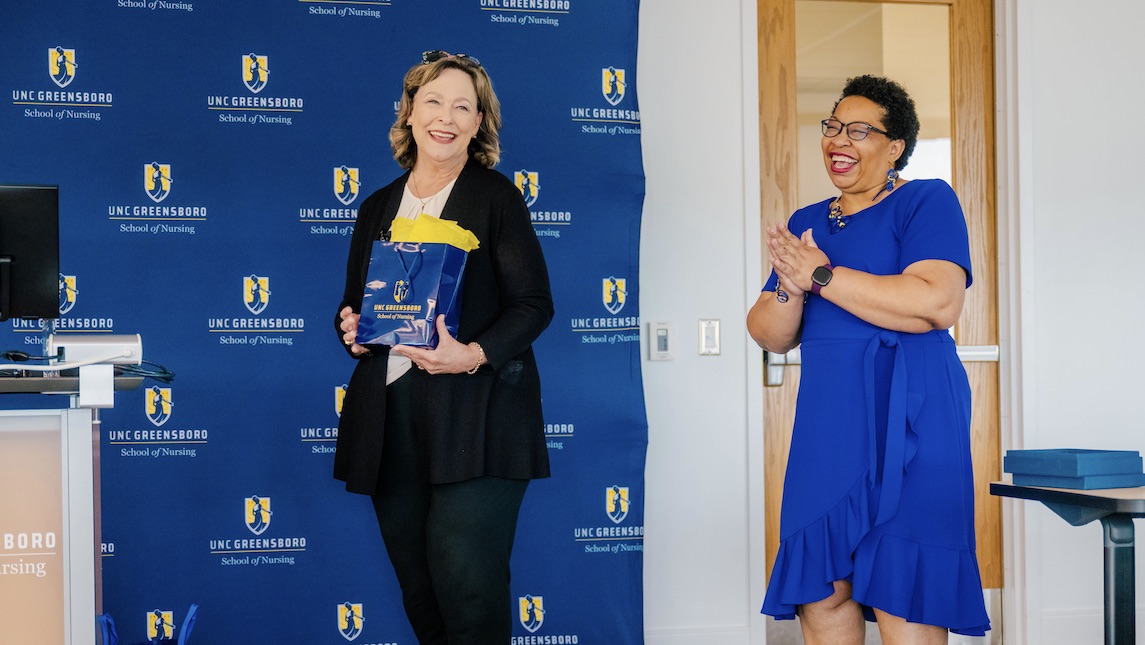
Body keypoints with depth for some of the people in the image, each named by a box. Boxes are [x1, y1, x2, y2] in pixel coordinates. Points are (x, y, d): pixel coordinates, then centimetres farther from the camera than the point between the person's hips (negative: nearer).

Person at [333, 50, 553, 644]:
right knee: (418, 590, 8)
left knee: (467, 583, -11)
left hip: (474, 416, -5)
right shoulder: (377, 208, 17)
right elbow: (353, 307, 24)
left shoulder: (495, 195, 2)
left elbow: (533, 304, -3)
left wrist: (474, 355, -20)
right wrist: (349, 328, 0)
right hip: (390, 412, 5)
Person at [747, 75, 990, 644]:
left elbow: (938, 303, -18)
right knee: (819, 589, 4)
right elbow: (770, 336, 14)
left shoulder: (927, 201, 0)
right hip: (828, 427, 6)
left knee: (904, 589, -7)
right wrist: (791, 290, -10)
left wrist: (821, 276, -12)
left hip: (908, 421, -6)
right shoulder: (805, 224, 18)